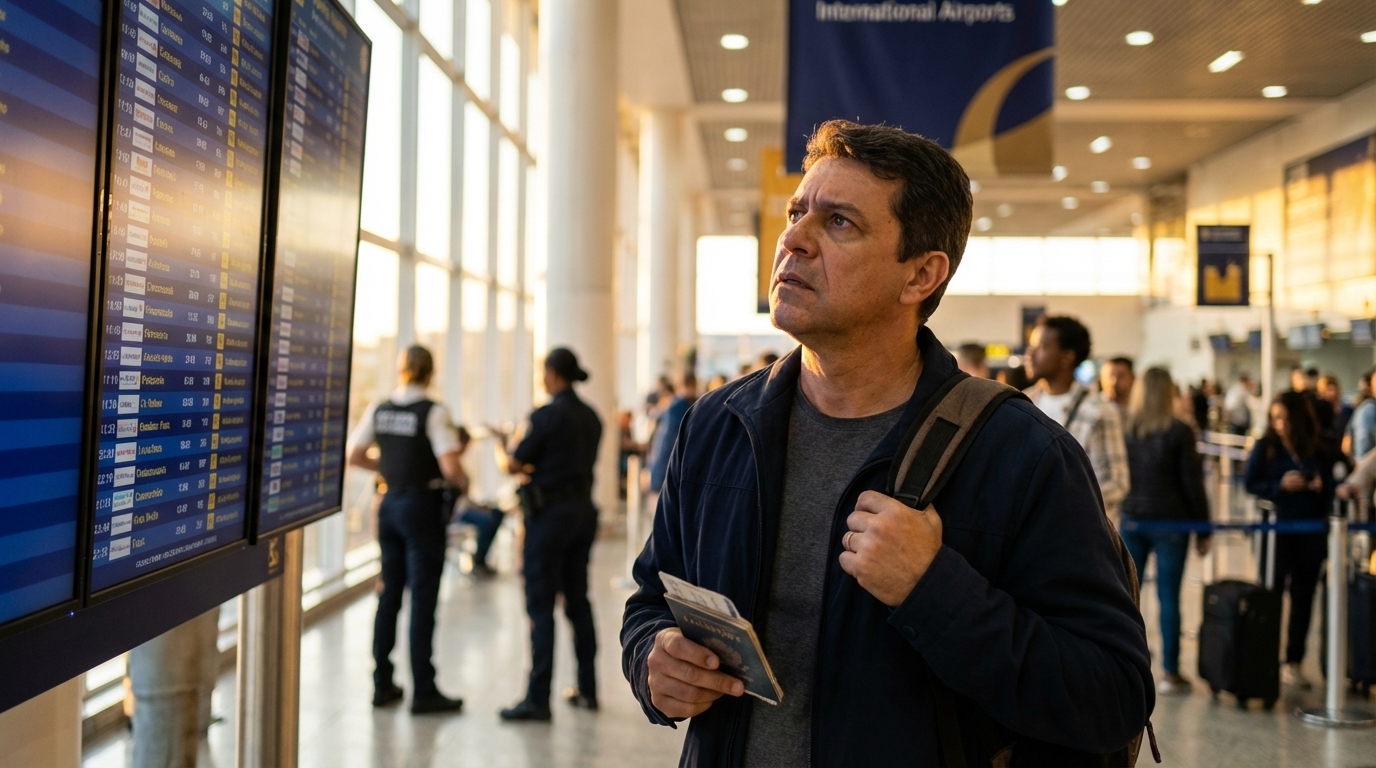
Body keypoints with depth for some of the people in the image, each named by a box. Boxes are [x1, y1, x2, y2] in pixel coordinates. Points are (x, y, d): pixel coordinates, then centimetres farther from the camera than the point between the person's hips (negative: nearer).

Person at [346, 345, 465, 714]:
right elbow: (450, 468, -21)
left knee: (389, 594, 14)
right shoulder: (433, 412, -15)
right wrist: (463, 482, 0)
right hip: (423, 505, -6)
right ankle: (423, 691, 5)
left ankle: (382, 684, 21)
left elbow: (354, 456, 8)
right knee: (422, 599, 0)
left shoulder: (378, 409, 3)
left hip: (390, 503, 6)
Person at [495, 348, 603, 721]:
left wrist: (502, 448, 12)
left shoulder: (547, 414, -15)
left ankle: (538, 699, -1)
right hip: (583, 508, 7)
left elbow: (513, 465, -10)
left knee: (541, 605, -2)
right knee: (578, 600, 15)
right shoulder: (591, 416, 7)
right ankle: (587, 689, 22)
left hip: (550, 512, -7)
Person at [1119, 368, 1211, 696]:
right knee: (1169, 597, 1)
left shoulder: (1124, 429, 1)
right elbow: (1193, 484, -5)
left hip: (1131, 518, 3)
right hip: (1170, 521, -2)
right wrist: (1203, 530, 2)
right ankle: (1170, 673, 5)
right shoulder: (1179, 432, -7)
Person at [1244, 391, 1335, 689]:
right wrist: (1280, 486, -18)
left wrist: (1321, 486, -13)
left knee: (1303, 597, 7)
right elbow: (1251, 485, -4)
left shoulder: (1318, 451, 3)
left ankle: (1293, 662, 15)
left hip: (1310, 532, 2)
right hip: (1276, 528, -2)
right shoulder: (1265, 447, -2)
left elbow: (1330, 488, 9)